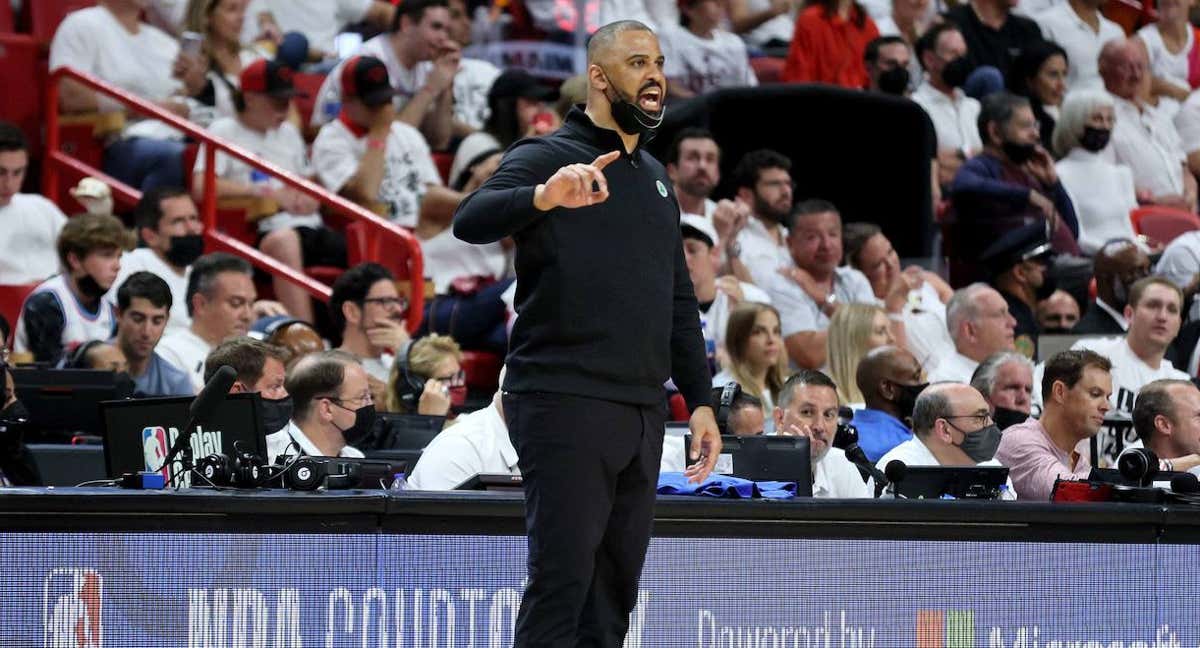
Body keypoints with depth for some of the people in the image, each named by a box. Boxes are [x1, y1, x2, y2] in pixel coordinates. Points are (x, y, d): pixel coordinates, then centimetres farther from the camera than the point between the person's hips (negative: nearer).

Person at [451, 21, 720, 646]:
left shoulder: (654, 177, 20)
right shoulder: (545, 156, -4)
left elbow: (679, 302, 26)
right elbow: (470, 221, -23)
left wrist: (699, 401, 18)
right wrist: (543, 197, -42)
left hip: (643, 410, 8)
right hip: (565, 406, -8)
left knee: (616, 589, 8)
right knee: (561, 583, -12)